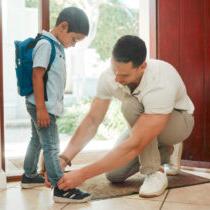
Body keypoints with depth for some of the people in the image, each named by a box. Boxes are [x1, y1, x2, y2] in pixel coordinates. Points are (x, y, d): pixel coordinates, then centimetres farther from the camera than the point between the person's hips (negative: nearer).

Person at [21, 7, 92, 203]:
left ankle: (29, 176, 35)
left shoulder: (57, 46, 12)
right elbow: (37, 76, -21)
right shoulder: (46, 45, -17)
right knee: (51, 146, -8)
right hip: (41, 106, -10)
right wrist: (41, 108, -24)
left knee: (37, 141, 20)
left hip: (47, 105, 10)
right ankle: (61, 189, -5)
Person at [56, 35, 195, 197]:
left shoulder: (160, 85, -42)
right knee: (114, 174, -8)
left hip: (178, 120, -5)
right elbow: (92, 121, -19)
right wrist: (63, 159, -33)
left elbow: (135, 144, -45)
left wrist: (82, 174, -46)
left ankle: (154, 173, -20)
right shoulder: (108, 77, -24)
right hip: (145, 124, 6)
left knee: (131, 105, -35)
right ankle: (161, 152, 16)